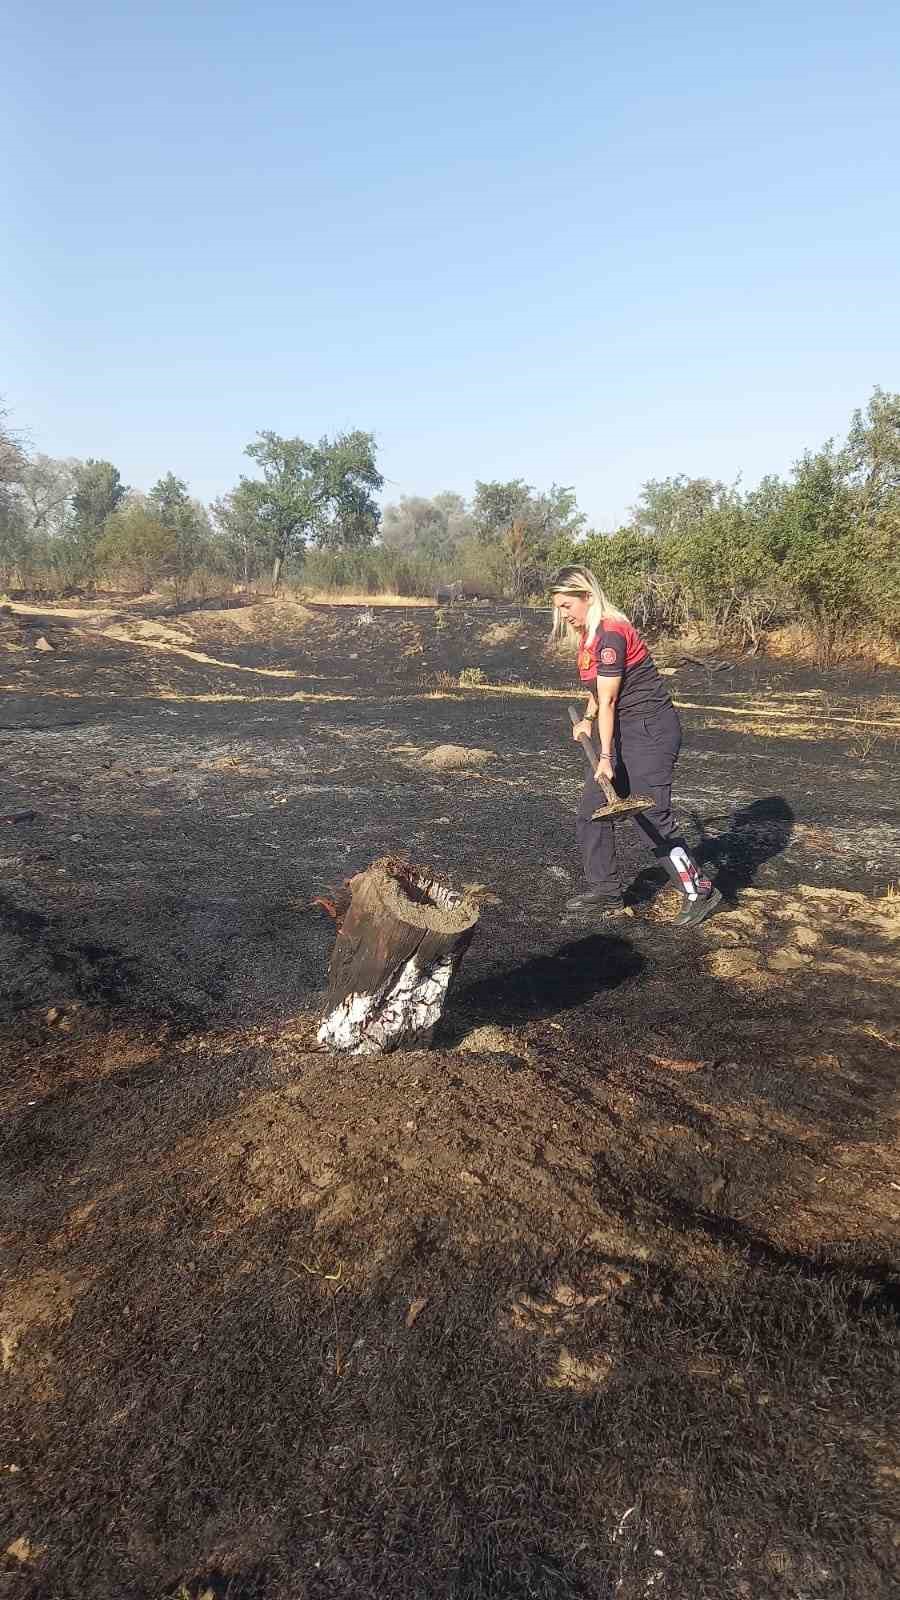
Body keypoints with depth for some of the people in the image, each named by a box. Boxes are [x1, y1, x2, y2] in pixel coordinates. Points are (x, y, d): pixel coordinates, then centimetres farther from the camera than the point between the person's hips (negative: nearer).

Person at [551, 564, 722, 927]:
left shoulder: (611, 635, -20)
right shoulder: (588, 634, 10)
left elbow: (608, 701, -20)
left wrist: (606, 757, -19)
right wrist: (587, 719, 8)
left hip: (650, 730, -10)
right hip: (624, 733, 10)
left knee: (652, 818, -8)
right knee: (591, 811, 9)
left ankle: (699, 892, 8)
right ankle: (606, 893, 19)